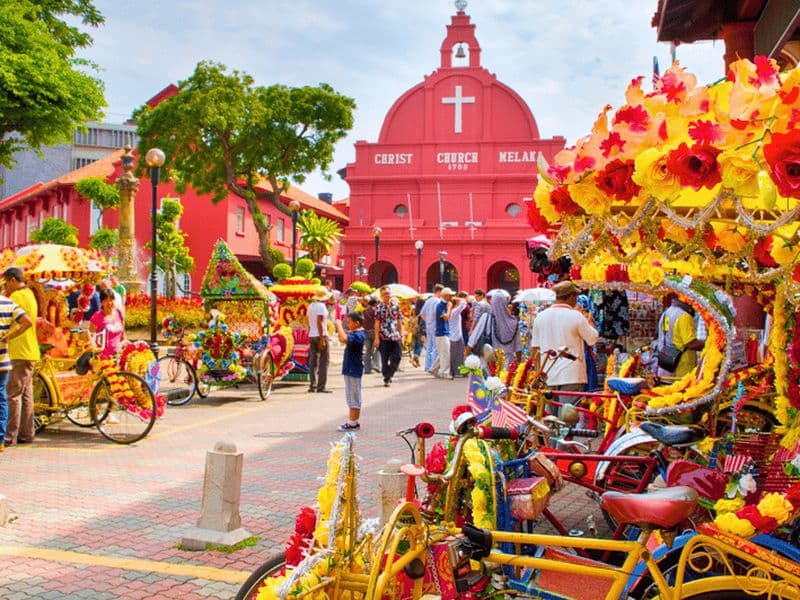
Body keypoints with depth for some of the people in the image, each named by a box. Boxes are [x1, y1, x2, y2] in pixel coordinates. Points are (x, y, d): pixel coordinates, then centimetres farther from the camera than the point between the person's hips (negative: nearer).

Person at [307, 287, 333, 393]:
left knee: (313, 361, 9)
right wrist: (322, 339, -19)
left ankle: (312, 385, 10)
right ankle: (321, 386, -6)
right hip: (321, 335, -8)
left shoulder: (311, 306, 13)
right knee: (324, 361, -3)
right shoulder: (321, 306, -12)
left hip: (312, 336, 8)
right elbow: (319, 323, -18)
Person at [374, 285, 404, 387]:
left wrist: (401, 334, 9)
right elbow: (377, 323, -4)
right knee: (385, 359, 1)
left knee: (397, 357, -3)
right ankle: (387, 379, 11)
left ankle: (389, 375, 18)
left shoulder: (396, 306, 10)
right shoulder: (379, 307, 0)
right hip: (384, 336, -3)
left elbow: (399, 322, 14)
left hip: (395, 336, 3)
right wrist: (377, 337, -9)